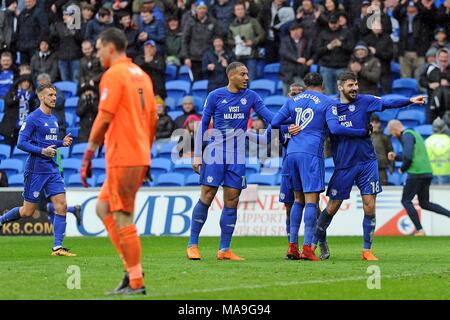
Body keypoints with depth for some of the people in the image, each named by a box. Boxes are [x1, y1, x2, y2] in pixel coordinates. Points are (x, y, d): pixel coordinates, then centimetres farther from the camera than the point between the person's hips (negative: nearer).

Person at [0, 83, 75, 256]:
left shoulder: (53, 119, 14)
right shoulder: (33, 118, -11)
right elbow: (21, 143, -14)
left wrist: (62, 143, 7)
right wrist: (42, 151, -23)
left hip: (52, 169, 7)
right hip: (36, 169, -7)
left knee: (62, 206, -5)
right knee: (28, 211, 0)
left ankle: (57, 247, -3)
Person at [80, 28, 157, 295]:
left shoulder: (114, 75, -9)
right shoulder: (141, 75, 16)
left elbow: (104, 119, -15)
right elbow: (152, 119, 19)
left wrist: (88, 156, -12)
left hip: (122, 157, -9)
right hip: (140, 156, 9)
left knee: (123, 218, -5)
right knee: (103, 207, 16)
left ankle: (136, 282, -4)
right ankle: (132, 266, 9)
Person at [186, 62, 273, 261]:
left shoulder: (251, 97, 5)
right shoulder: (215, 96, -1)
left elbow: (270, 117, -1)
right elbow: (203, 125, 2)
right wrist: (197, 155, -2)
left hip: (238, 157, 3)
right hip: (215, 153, -3)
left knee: (231, 202, 2)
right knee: (206, 198, -5)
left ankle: (224, 250, 6)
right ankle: (192, 245, 4)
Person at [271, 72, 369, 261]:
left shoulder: (293, 101, 16)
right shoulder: (327, 103, 3)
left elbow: (274, 123, 11)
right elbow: (335, 128, -11)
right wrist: (362, 132, -3)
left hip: (292, 152, 5)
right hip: (311, 153, -5)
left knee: (298, 199, 14)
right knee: (311, 201, -5)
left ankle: (292, 246, 8)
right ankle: (307, 248, -13)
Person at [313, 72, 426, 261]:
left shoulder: (364, 101, 0)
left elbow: (387, 103, -13)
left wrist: (410, 101, -27)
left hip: (366, 162, 0)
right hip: (343, 165, 0)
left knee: (369, 207, -5)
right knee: (332, 208, 5)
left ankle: (367, 250, 4)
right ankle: (318, 240, 28)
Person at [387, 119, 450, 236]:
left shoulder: (407, 135, -9)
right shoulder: (414, 133, 23)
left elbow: (407, 157, -21)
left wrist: (402, 169, -3)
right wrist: (395, 157, 18)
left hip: (416, 173, -9)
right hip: (427, 173, 9)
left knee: (406, 201, 3)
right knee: (424, 203, 15)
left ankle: (419, 230, -2)